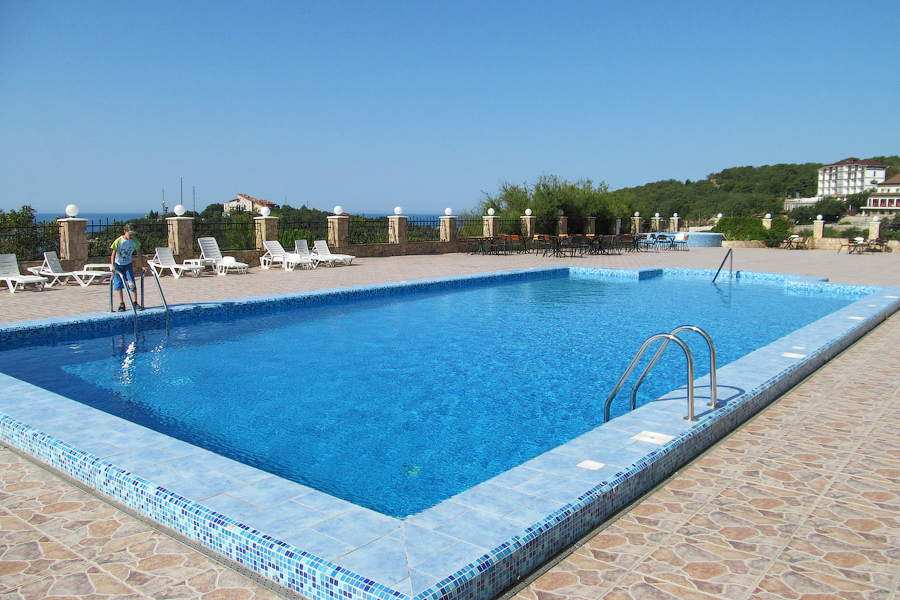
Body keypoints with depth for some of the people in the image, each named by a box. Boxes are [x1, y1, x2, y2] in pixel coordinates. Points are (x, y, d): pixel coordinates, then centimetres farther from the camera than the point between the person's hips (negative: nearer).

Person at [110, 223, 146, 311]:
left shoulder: (135, 241, -9)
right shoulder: (118, 241, -19)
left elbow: (139, 254, 1)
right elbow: (113, 254, -18)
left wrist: (142, 266, -1)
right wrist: (112, 267, -28)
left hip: (128, 264, 2)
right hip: (118, 264, -2)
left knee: (131, 283, -7)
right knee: (118, 284, -2)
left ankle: (135, 303, -4)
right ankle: (121, 304, 6)